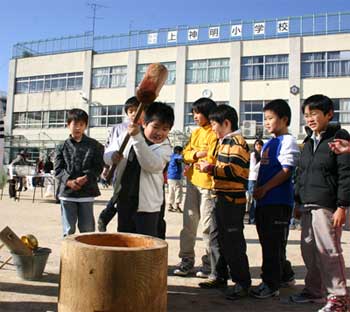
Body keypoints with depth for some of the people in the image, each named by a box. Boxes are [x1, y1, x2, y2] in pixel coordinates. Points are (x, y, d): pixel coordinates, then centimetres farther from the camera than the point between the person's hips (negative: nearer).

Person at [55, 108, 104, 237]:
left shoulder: (94, 145, 2)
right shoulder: (63, 147, 4)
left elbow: (98, 167, -1)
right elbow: (58, 169, 1)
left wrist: (85, 178, -16)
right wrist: (69, 181, -15)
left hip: (87, 192, 0)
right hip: (67, 192, 1)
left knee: (87, 229, 8)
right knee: (68, 230, 9)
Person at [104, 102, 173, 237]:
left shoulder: (165, 148, -11)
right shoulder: (128, 136, 0)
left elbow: (152, 165, -30)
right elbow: (107, 153, 5)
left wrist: (137, 137, -37)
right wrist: (112, 156, -20)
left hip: (146, 203, -4)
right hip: (124, 199, 4)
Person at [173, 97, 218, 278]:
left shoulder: (215, 134, -8)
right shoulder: (195, 132, 14)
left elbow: (214, 158, -14)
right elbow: (185, 154, 9)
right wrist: (197, 154, -7)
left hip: (208, 183, -7)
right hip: (192, 181, 7)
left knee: (208, 225, -1)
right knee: (189, 222, 9)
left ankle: (209, 263, 11)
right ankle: (187, 260, 19)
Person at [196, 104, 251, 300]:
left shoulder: (236, 142, -13)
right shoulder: (225, 142, 18)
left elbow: (237, 170, -24)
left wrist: (212, 168, -17)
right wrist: (210, 168, 11)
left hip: (233, 199, -10)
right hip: (222, 198, 10)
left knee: (233, 242, -4)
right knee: (220, 240, 17)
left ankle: (243, 283, 8)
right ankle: (221, 277, 29)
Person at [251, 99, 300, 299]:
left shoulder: (287, 141, -8)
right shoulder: (268, 144, 18)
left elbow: (287, 171, -16)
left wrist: (264, 188, -17)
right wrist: (258, 190, 14)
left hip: (279, 201, -9)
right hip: (264, 201, 9)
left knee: (273, 244, -4)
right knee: (268, 242, 16)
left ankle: (271, 284, 5)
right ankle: (286, 276, 32)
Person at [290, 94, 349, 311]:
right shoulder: (309, 142, 16)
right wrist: (298, 201, 19)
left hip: (327, 206, -8)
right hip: (308, 206, 8)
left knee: (329, 251, -2)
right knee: (309, 250, 14)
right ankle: (314, 291, 28)